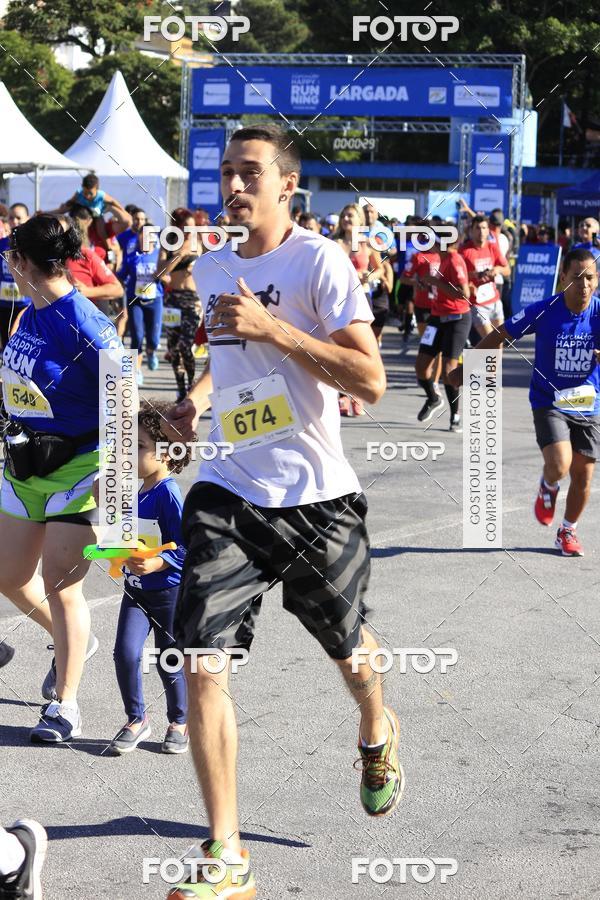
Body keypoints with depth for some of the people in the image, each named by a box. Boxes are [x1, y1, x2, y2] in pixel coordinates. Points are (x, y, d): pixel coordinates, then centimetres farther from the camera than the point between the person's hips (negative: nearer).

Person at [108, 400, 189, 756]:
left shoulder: (168, 494, -19)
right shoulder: (134, 490, 4)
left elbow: (184, 547, -20)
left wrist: (155, 564, -32)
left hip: (169, 591, -6)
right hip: (136, 590, 6)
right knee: (125, 653, -6)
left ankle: (181, 721, 29)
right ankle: (136, 720, 11)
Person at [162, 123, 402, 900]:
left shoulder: (319, 260, -11)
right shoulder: (210, 271, 9)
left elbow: (370, 380, -18)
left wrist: (271, 328, -24)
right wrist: (197, 397, 9)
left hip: (316, 497, -4)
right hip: (228, 494, 4)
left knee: (349, 650, 18)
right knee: (202, 662, -11)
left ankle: (378, 739, 55)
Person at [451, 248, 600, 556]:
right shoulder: (543, 311, -15)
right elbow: (499, 335, -4)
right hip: (549, 403, -2)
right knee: (559, 466, -22)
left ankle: (568, 532, 31)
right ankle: (548, 487, 15)